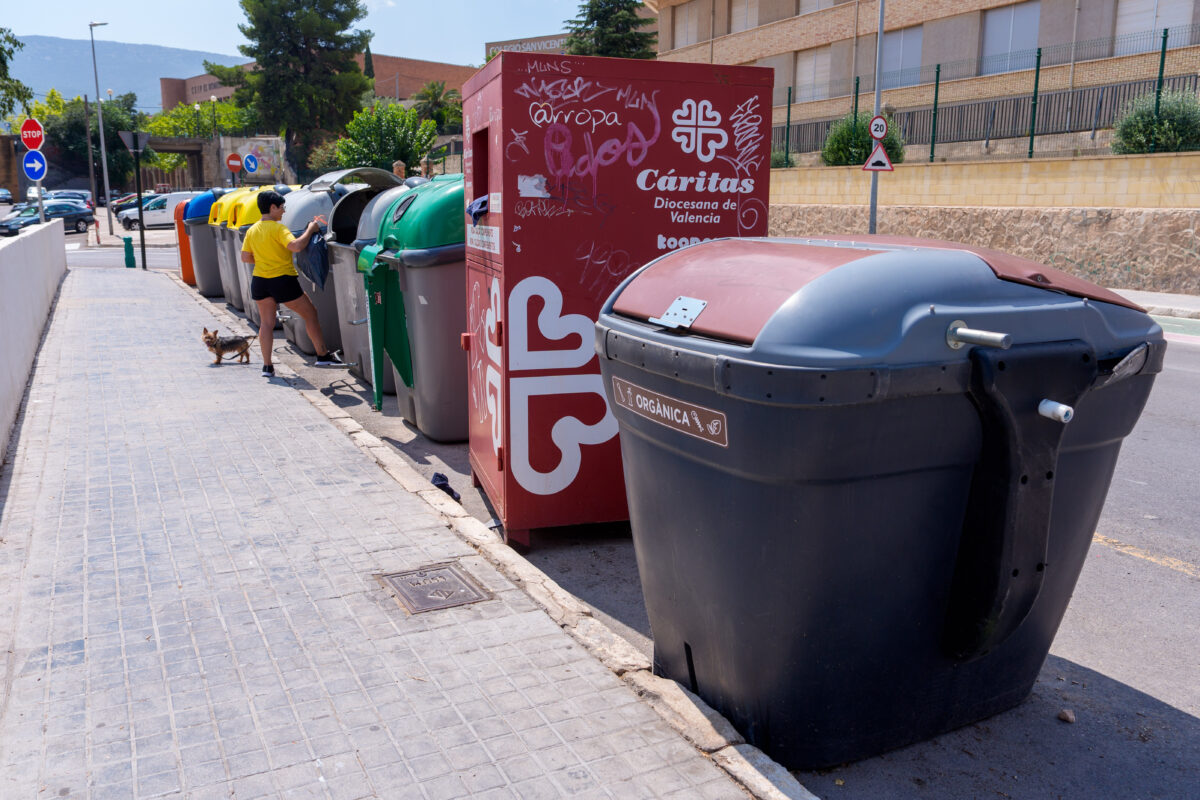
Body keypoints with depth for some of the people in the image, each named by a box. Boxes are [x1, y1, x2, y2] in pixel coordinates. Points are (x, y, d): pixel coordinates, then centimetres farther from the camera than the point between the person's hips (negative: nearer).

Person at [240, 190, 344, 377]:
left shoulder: (252, 230, 7)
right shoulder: (277, 228, -14)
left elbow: (245, 257, 9)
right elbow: (296, 246, -28)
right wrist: (310, 230, -16)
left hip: (260, 281, 7)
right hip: (283, 281, -6)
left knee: (266, 323, 11)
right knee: (310, 313, 8)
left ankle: (267, 366, 9)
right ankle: (323, 355, 13)